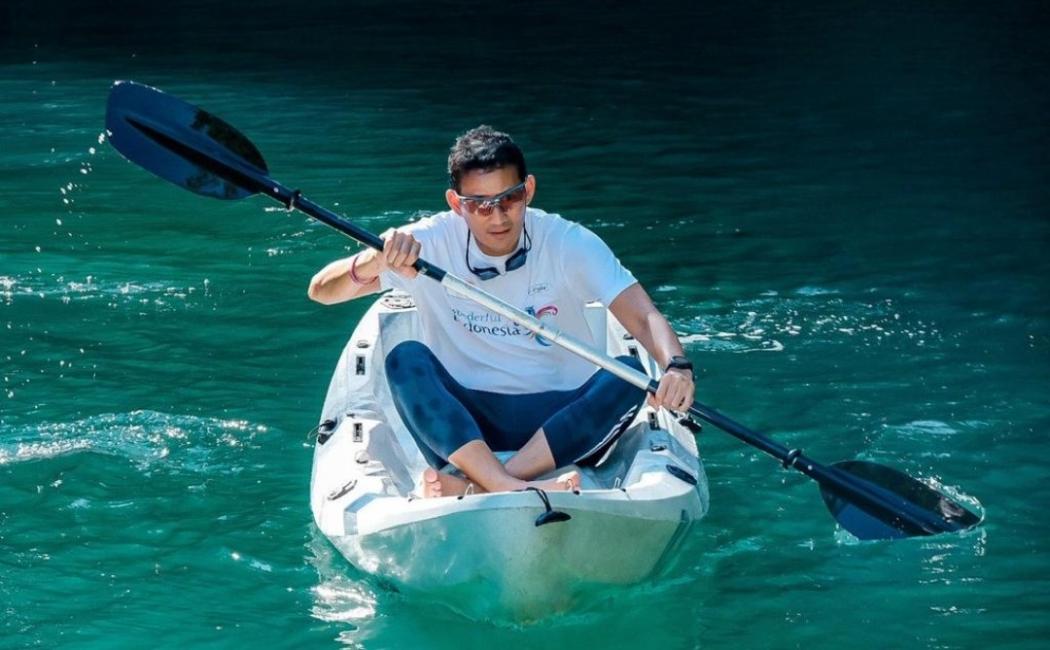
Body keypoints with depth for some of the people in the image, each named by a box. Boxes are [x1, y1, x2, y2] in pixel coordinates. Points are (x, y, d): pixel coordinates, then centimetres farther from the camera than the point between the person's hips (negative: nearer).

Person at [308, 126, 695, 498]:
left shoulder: (569, 245, -7)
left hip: (562, 426, 0)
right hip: (461, 426, 0)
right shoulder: (429, 246, -5)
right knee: (405, 359, -26)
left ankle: (474, 488, -38)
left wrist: (676, 367, -39)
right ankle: (514, 488, -47)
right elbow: (321, 291, -10)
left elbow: (643, 318, -17)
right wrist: (375, 262, -32)